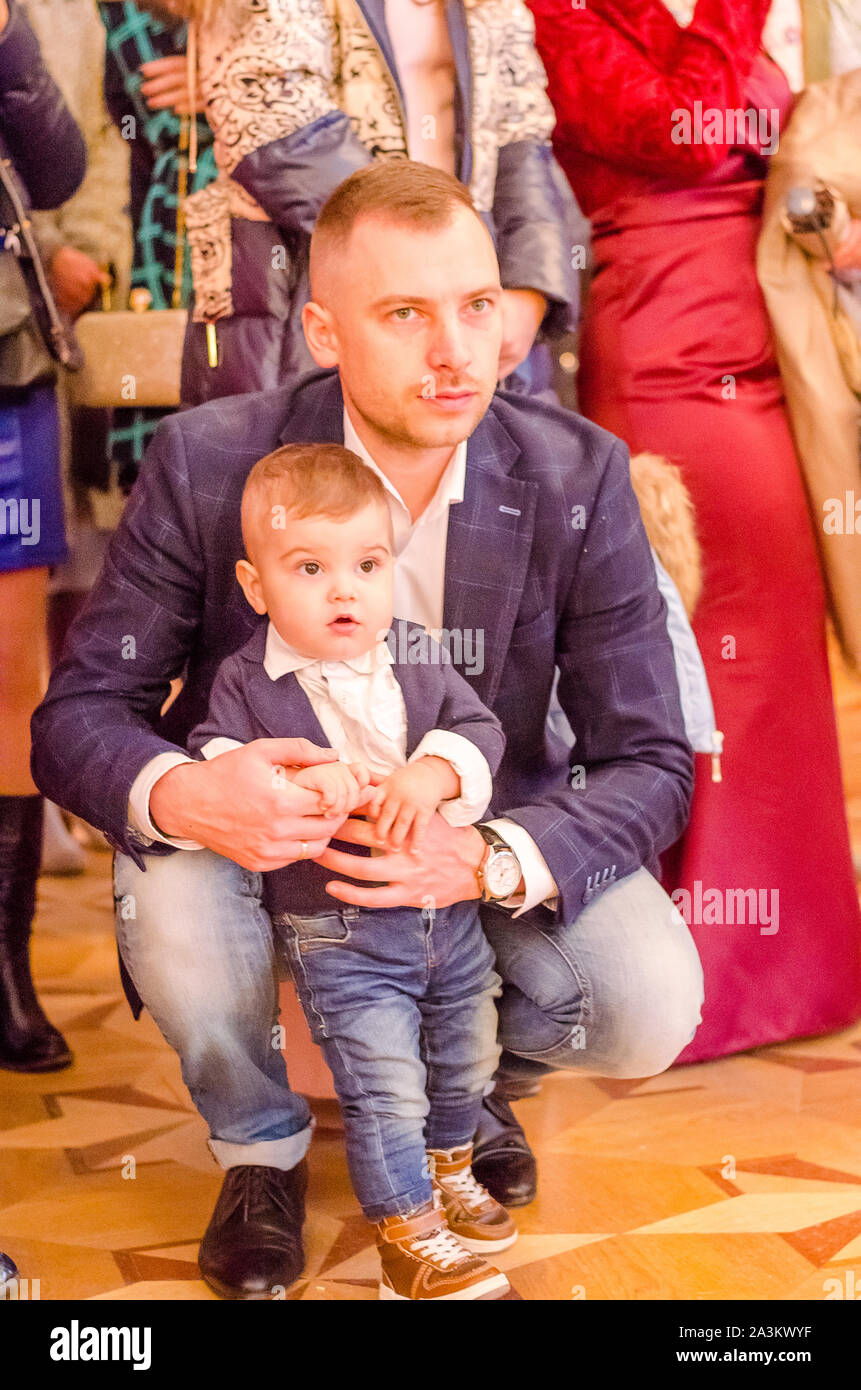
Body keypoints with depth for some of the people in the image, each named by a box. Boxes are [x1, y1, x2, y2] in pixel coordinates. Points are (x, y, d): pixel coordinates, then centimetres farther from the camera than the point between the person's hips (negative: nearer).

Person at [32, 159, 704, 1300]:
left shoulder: (579, 477, -16)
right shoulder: (207, 462, -19)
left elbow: (650, 763, -15)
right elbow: (78, 713, -14)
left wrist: (490, 859, -36)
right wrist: (177, 795, -40)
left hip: (497, 832, 1)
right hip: (267, 815, 0)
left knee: (649, 1010, -23)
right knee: (176, 921, -34)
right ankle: (261, 1144, 4)